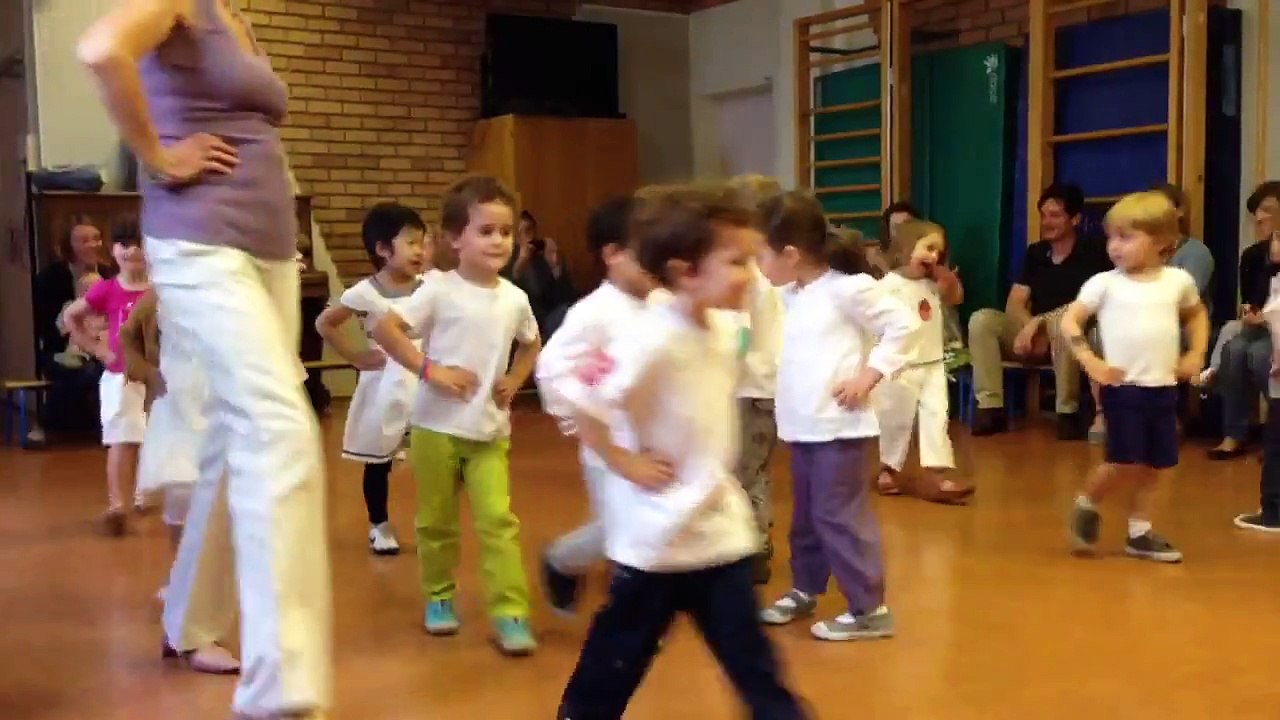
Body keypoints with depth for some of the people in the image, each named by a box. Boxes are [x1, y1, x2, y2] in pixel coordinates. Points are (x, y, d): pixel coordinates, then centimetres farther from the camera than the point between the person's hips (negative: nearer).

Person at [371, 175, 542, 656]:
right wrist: (429, 370, -19)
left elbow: (531, 345, 21)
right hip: (437, 427, -2)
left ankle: (510, 612, -3)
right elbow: (385, 329, -16)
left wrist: (514, 382, 4)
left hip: (491, 431, 3)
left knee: (498, 519, -5)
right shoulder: (439, 291, -12)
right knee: (436, 520, 12)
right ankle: (439, 596, 30)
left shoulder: (514, 299, 2)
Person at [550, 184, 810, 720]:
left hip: (720, 525, 6)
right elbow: (577, 395, -28)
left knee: (750, 657, 12)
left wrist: (718, 479, 11)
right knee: (620, 653, 13)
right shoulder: (652, 339, -24)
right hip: (657, 532, -6)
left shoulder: (725, 330, 1)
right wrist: (623, 462, -20)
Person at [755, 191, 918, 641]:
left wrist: (870, 375, -15)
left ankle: (869, 609, 6)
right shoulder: (793, 294, 12)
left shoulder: (847, 287, -13)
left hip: (838, 424, -8)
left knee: (839, 515, -4)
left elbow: (903, 324, -13)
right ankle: (805, 590, 36)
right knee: (805, 515, 19)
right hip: (802, 424, 9)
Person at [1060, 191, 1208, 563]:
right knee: (1125, 463, -9)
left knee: (1152, 466, 8)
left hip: (1164, 388, 4)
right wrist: (1090, 362, -14)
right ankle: (1086, 504, 16)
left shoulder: (1179, 280, 6)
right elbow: (1070, 320, -4)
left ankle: (1139, 533, 20)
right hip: (1123, 388, -4)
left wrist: (1196, 355, 11)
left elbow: (1197, 314, 24)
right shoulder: (1104, 283, -4)